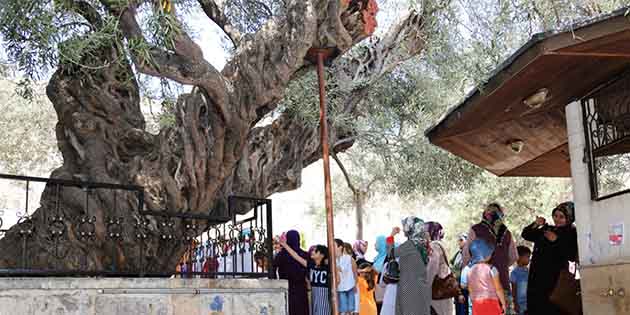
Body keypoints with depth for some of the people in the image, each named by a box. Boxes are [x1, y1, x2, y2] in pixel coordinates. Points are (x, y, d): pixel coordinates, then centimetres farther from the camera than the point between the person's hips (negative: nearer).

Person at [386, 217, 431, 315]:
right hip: (421, 287, 8)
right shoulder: (422, 244, 8)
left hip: (410, 288, -8)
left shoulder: (410, 244, -15)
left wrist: (391, 236, 1)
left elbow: (391, 254, -9)